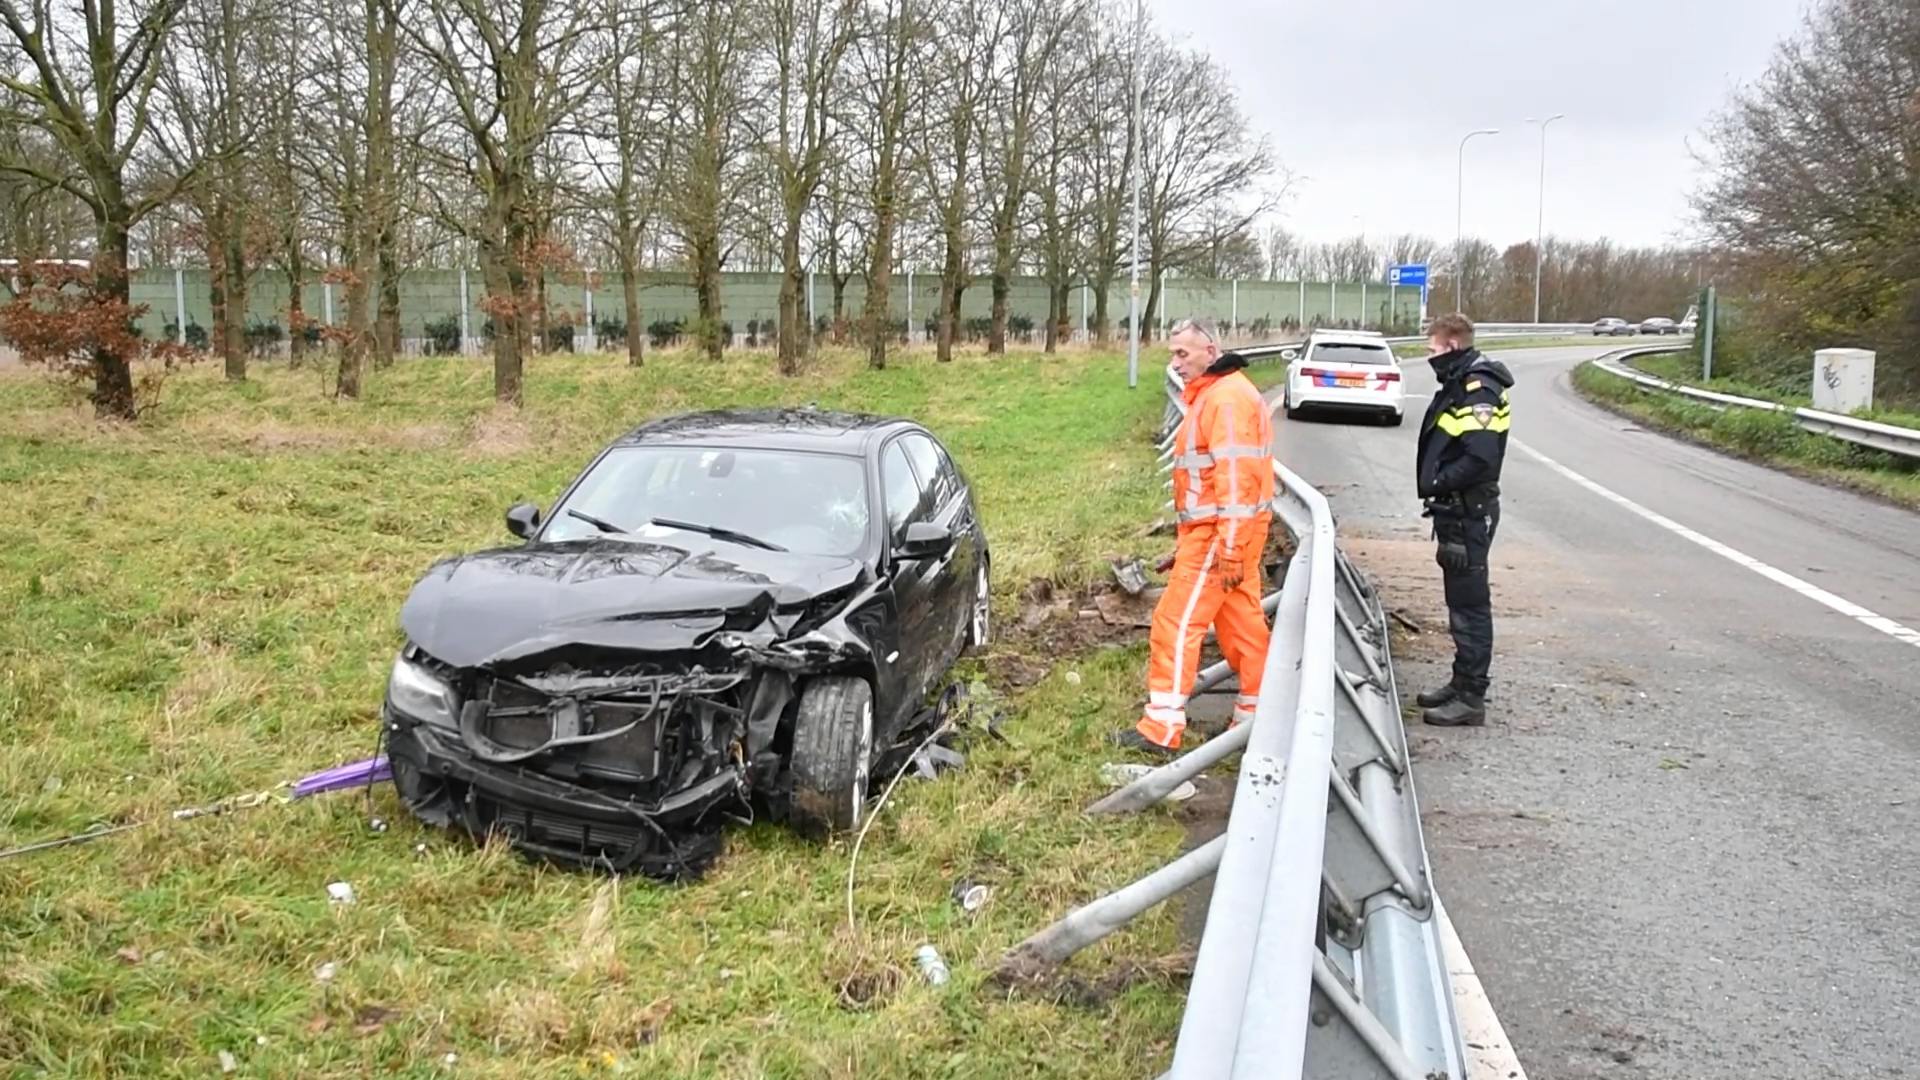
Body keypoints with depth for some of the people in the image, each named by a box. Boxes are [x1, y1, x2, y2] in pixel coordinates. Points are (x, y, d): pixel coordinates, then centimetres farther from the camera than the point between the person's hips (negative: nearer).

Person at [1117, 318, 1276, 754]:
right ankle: (1256, 713, 24)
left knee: (1177, 623, -7)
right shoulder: (1215, 394, 18)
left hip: (1219, 533, -10)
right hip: (1225, 531, 11)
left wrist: (1229, 550, -25)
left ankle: (1162, 727, -4)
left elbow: (1236, 478, -23)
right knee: (1241, 621, 15)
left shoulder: (1226, 398, -16)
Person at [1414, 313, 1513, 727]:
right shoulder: (1458, 387, 15)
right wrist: (1435, 486, 9)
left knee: (1469, 605, -5)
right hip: (1455, 511, 10)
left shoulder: (1479, 393, -17)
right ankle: (1462, 682, 29)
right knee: (1460, 602, 18)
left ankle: (1471, 698, 1)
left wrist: (1436, 484, -18)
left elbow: (1480, 458, -26)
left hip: (1469, 514, -10)